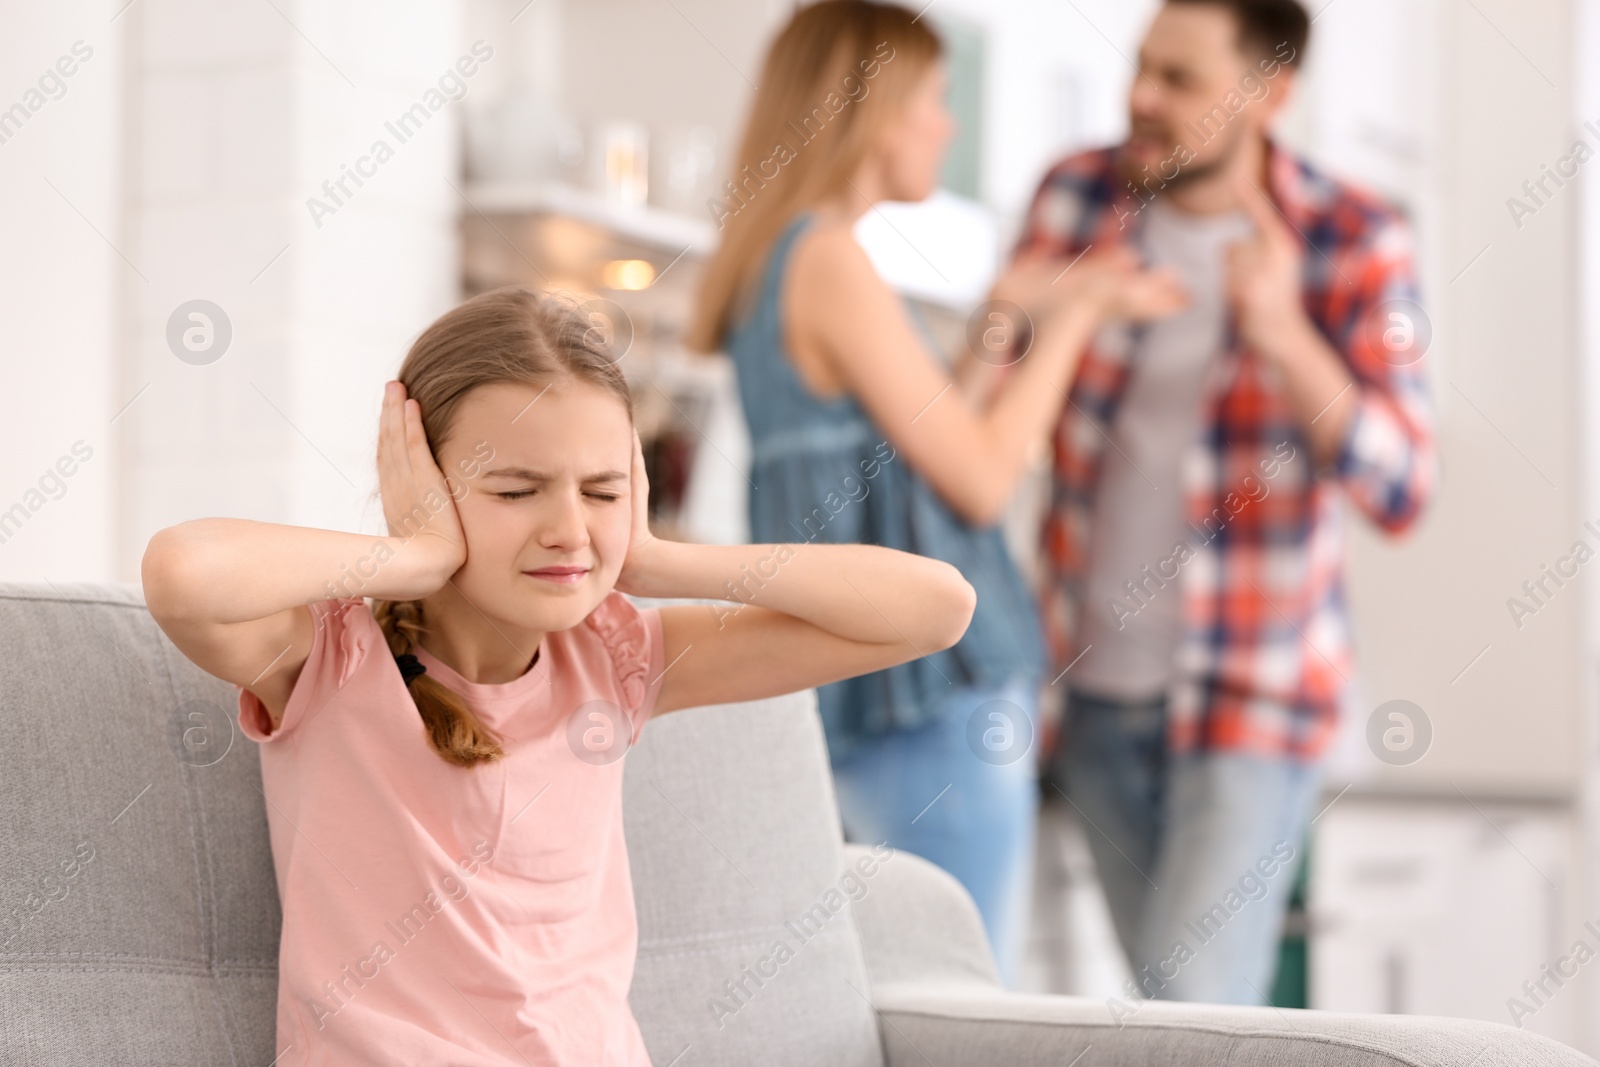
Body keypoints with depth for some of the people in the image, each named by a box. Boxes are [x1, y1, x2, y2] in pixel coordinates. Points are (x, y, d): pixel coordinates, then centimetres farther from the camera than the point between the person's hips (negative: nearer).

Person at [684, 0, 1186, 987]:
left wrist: (1001, 317, 19)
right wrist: (1076, 316, -2)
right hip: (933, 692, -10)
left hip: (858, 695, 10)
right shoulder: (829, 260, -12)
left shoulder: (776, 263, 16)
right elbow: (981, 480, -12)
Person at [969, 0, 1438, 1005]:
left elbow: (1401, 494, -19)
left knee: (1188, 1009, -12)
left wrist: (1283, 337, -31)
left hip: (1253, 696, -4)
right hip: (1095, 686, 4)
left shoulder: (1354, 244, -12)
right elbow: (982, 412, 7)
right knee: (1169, 994, 14)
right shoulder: (1080, 196, -3)